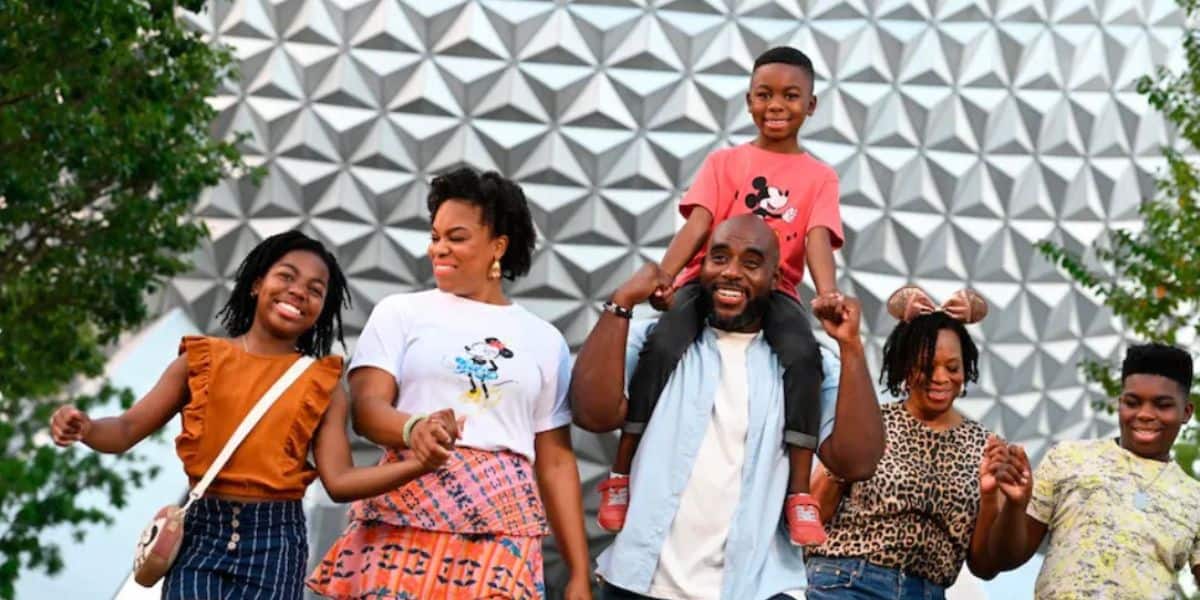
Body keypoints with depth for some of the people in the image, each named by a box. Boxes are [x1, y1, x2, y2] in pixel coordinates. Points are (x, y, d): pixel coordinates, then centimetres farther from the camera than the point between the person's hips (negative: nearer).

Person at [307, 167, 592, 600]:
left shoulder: (545, 340, 13)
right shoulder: (401, 312, 10)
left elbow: (556, 461, 12)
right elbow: (366, 407, -2)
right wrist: (413, 427, -24)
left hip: (503, 531, 1)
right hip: (408, 519, -1)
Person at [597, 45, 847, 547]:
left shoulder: (820, 176, 12)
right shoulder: (724, 161, 12)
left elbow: (817, 239, -6)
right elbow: (696, 226, -3)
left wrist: (827, 293, -28)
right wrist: (661, 277, -22)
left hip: (774, 289, 1)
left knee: (803, 356, -32)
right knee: (663, 348, -30)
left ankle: (799, 496, -28)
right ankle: (620, 476, -21)